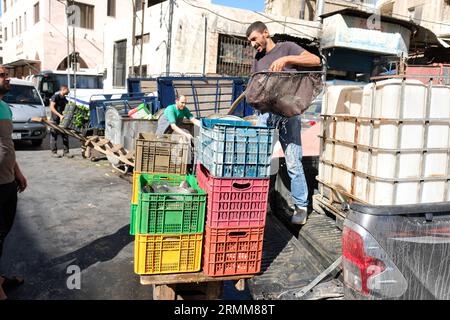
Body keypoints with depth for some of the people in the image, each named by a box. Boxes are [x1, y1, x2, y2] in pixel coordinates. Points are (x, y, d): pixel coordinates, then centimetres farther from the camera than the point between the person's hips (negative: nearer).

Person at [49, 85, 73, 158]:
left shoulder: (64, 99, 15)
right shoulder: (55, 97, -8)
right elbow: (52, 108, -16)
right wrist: (60, 115, -24)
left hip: (63, 120, 7)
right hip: (55, 120, -7)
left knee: (65, 136, 6)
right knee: (54, 136, 0)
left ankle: (66, 152, 11)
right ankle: (54, 152, 7)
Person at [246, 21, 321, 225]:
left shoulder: (287, 48, 8)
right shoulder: (258, 60, 22)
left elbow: (316, 60, -5)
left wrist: (286, 59, -15)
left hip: (289, 112, -5)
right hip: (267, 111, 5)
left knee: (293, 162, -6)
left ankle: (301, 207, 5)